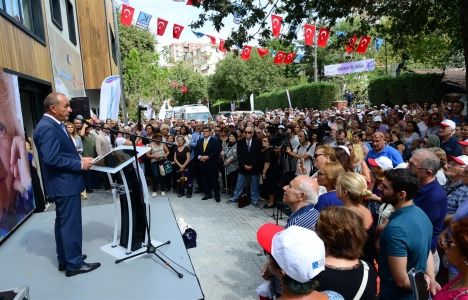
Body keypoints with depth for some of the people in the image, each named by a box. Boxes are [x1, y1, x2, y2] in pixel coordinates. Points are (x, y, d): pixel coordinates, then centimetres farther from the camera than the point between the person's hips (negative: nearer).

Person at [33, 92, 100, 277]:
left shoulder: (53, 125, 12)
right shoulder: (47, 128, -20)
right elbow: (52, 158, -27)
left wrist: (79, 159, 5)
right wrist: (80, 164, -20)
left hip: (63, 182, 11)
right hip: (64, 183, -11)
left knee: (63, 222, 18)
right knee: (71, 223, -1)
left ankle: (64, 259, 31)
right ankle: (74, 263, 11)